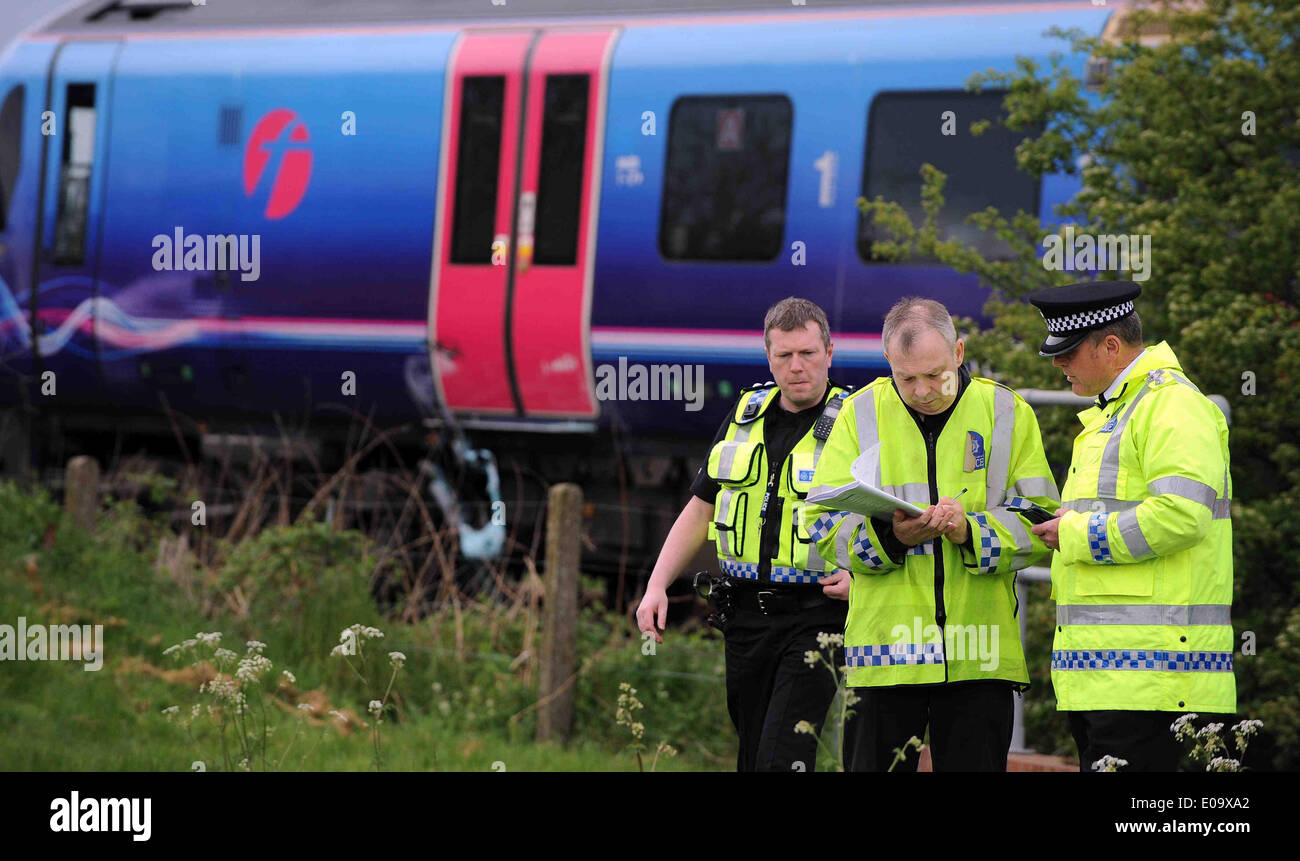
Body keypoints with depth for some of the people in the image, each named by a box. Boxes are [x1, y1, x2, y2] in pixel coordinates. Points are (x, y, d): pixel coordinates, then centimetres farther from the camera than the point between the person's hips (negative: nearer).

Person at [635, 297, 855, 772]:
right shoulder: (745, 416, 13)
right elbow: (699, 510, 19)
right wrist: (656, 587, 10)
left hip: (815, 613, -6)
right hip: (746, 615, 6)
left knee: (782, 757, -17)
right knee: (752, 756, 8)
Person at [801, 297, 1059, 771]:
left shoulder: (1008, 414, 6)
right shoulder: (861, 414, 6)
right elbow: (822, 522, 4)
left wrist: (970, 532, -15)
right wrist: (888, 537, -15)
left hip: (980, 653, 0)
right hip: (887, 647, 0)